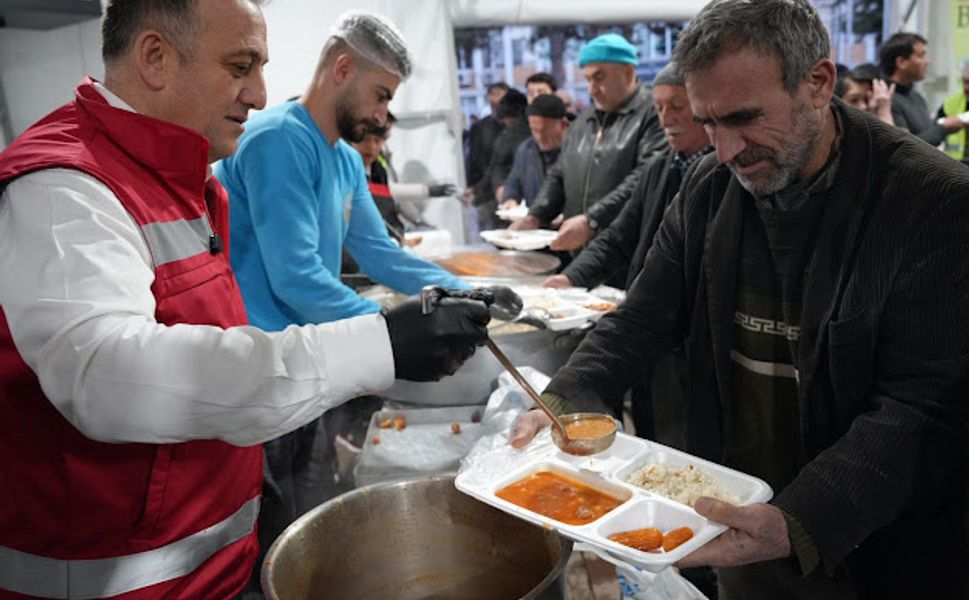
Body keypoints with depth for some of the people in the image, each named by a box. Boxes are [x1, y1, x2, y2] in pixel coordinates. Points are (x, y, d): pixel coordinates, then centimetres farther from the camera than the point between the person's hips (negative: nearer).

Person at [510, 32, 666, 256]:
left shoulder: (652, 113, -6)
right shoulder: (583, 121, 19)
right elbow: (559, 177, 21)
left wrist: (592, 221, -23)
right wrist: (535, 217, 4)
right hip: (578, 251, 6)